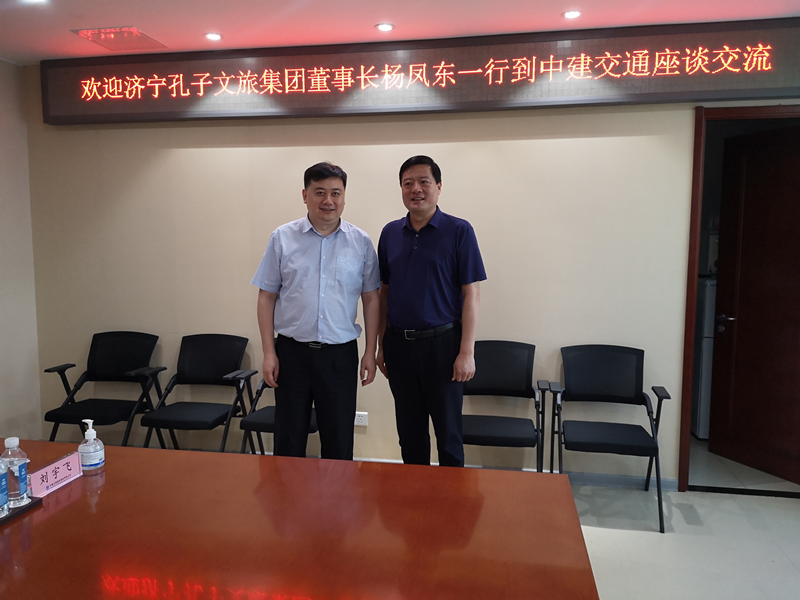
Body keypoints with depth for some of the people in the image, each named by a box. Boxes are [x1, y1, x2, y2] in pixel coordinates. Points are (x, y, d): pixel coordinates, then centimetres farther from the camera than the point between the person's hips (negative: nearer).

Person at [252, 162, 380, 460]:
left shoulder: (361, 242, 2)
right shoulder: (282, 238, 1)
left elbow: (371, 298, 5)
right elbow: (266, 296, 2)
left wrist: (371, 352, 1)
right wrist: (269, 353, -3)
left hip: (340, 354, 0)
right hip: (292, 352, 0)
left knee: (339, 443, 11)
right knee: (289, 441, 11)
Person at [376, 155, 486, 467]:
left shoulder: (459, 231, -5)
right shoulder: (390, 233, 8)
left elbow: (471, 293, -8)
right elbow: (384, 292, 12)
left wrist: (467, 352, -13)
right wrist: (381, 345, 9)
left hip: (442, 343, -4)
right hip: (398, 344, 4)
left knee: (448, 433, 6)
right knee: (409, 432, 15)